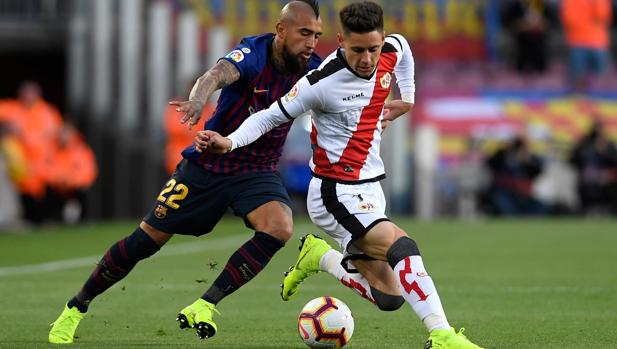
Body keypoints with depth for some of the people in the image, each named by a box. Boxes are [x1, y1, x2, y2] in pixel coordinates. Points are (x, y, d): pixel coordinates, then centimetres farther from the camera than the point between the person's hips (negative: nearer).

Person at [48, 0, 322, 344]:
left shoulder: (312, 69, -10)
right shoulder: (254, 53, -24)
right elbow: (219, 73, -44)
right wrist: (198, 100, -68)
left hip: (257, 171, 3)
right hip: (210, 161, -3)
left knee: (280, 227, -28)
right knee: (148, 238, 1)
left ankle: (205, 306, -19)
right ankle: (76, 308, 22)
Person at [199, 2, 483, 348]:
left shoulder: (393, 50, -3)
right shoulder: (321, 83, -21)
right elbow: (269, 117, -10)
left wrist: (407, 98, 24)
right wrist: (229, 142, -25)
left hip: (370, 189, 7)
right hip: (336, 193, -7)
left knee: (389, 298, 5)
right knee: (402, 246, -31)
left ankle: (318, 258, 25)